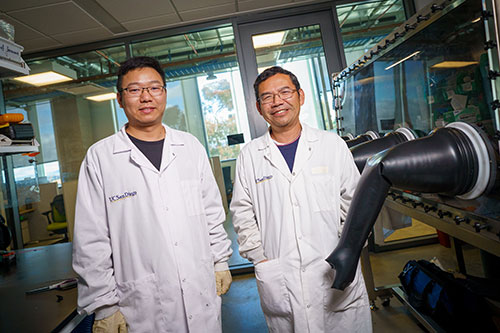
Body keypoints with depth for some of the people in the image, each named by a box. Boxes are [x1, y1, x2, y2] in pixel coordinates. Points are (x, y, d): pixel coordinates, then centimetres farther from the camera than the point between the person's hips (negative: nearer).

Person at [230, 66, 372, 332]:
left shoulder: (332, 144, 2)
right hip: (279, 281, 0)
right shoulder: (249, 156, 2)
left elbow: (354, 200, 6)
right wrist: (260, 258, -2)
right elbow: (242, 213, 5)